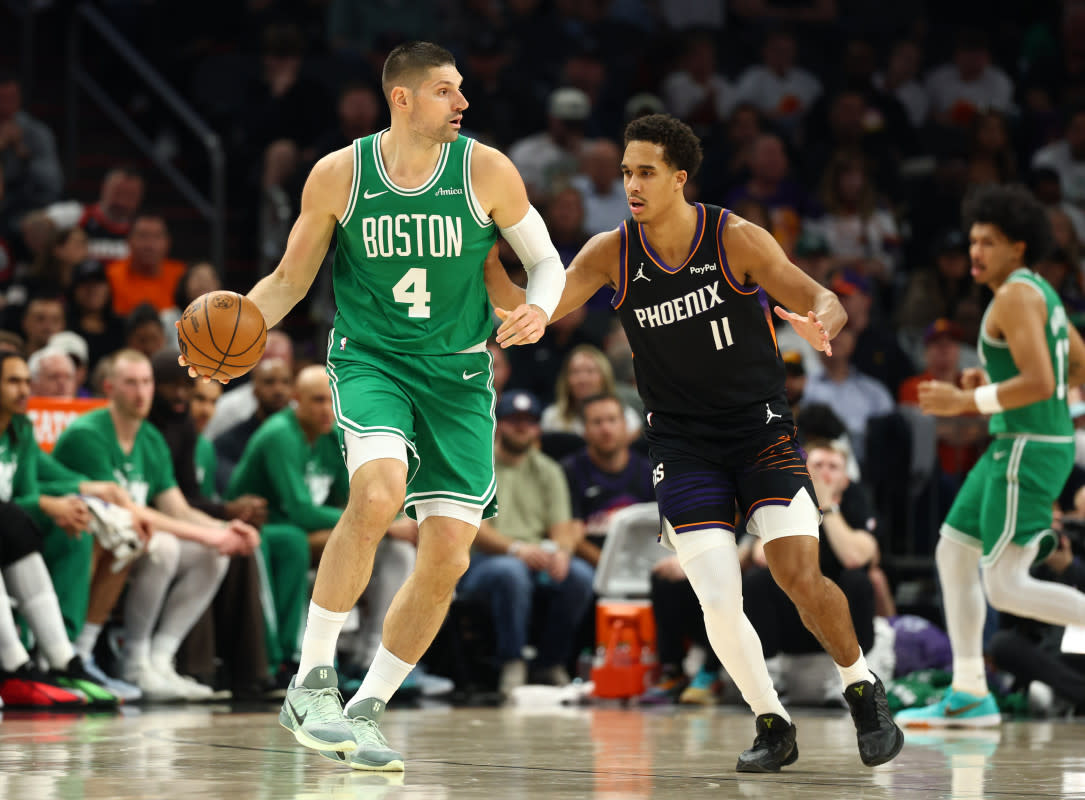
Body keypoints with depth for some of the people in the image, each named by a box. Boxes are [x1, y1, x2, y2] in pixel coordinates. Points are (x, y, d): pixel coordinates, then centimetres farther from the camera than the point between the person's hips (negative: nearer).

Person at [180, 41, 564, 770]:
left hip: (458, 373, 2)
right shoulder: (339, 175, -4)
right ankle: (312, 678, -21)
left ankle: (368, 708, 13)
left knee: (448, 556, -4)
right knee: (378, 492, -31)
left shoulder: (486, 170, -5)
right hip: (369, 357, -2)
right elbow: (290, 280, 6)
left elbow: (547, 261, 5)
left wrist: (539, 308, -19)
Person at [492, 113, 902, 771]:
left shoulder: (737, 240, -13)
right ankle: (774, 727, 9)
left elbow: (826, 303, -17)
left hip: (761, 427, -2)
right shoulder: (613, 254, -6)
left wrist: (820, 323, -41)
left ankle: (864, 689, 10)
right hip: (682, 440, 2)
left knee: (800, 576, -16)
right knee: (720, 603, -11)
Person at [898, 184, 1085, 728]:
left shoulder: (1016, 295, -14)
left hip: (1030, 448, -10)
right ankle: (969, 696, 17)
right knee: (952, 552, 14)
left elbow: (1039, 383, -24)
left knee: (1005, 587, -12)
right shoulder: (1039, 292, 16)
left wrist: (967, 402, -16)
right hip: (1013, 444, 10)